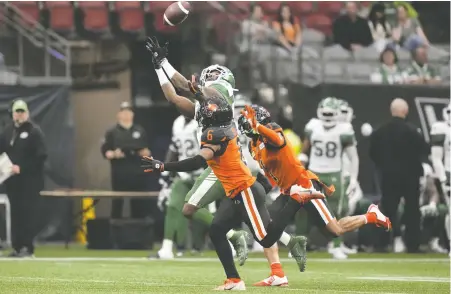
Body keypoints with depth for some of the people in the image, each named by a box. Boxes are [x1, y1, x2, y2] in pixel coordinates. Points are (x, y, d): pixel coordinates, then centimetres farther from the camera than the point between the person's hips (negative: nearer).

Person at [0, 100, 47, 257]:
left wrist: (21, 168, -17)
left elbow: (41, 156, -13)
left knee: (27, 213, -8)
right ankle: (17, 246, 9)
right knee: (15, 213, 6)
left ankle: (27, 247, -6)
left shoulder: (34, 131, -5)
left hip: (29, 181, -5)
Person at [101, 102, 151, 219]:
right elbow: (104, 151, 0)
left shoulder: (140, 131, 14)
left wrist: (146, 153, -4)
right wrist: (114, 154, -19)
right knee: (118, 202, -3)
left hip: (138, 173, 3)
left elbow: (147, 149, 18)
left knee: (140, 203, 3)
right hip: (120, 174, -3)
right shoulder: (112, 132, 3)